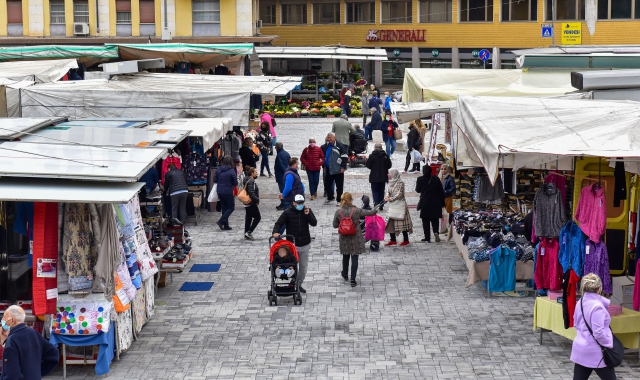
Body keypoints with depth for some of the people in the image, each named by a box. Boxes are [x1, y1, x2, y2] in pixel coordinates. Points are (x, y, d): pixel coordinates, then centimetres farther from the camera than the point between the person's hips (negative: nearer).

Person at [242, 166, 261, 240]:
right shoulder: (251, 181, -18)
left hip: (247, 203, 10)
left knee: (248, 218, 13)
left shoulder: (248, 180, 13)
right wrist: (257, 200, -17)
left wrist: (256, 200, 14)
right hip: (252, 203, -10)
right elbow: (251, 193, -26)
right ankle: (249, 232, -5)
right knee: (257, 217, -2)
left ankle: (246, 234, 16)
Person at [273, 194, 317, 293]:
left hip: (305, 244, 3)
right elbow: (279, 223, -10)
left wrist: (308, 214, -19)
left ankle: (299, 284, 28)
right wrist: (276, 232, -29)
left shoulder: (307, 211, 0)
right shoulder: (287, 213, -8)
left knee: (303, 266, 13)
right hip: (292, 244, -3)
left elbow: (314, 223, -6)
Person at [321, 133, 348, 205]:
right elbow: (324, 156, 25)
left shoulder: (339, 145, -11)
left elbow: (345, 156, -14)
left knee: (339, 186, 1)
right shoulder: (326, 146, 11)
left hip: (338, 169, -7)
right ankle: (330, 198, 31)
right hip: (328, 169, 7)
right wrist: (324, 166, 20)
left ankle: (339, 200, 10)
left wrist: (343, 167, -17)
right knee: (327, 184, 14)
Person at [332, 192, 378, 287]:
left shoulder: (338, 212, -12)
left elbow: (335, 225, -2)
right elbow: (369, 213, -6)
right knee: (354, 258, 4)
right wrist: (375, 211, 16)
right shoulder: (356, 211, -16)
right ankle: (353, 280, 4)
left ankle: (345, 275, 42)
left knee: (345, 256, 23)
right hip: (356, 238, -2)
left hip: (344, 239, 2)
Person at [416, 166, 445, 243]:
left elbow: (418, 190, 5)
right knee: (435, 219, 11)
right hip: (435, 203, 2)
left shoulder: (420, 179, -9)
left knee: (425, 221, 6)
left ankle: (427, 238, 5)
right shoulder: (436, 179, -4)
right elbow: (441, 191, -1)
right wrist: (442, 203, 6)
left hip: (425, 203, -1)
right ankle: (435, 231, -14)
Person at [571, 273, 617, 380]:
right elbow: (599, 333, -22)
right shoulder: (597, 307, -21)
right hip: (595, 353, -7)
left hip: (580, 350, 7)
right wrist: (610, 344, -9)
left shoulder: (580, 303, 4)